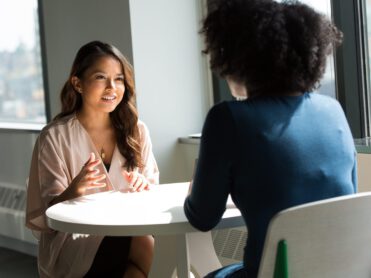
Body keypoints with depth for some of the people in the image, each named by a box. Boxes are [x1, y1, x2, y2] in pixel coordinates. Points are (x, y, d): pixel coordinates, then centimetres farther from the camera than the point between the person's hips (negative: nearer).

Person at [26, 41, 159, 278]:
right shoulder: (55, 138, -5)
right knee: (148, 246, -30)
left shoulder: (136, 130, 7)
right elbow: (47, 213, -6)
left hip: (127, 234, 4)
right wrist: (74, 190, -26)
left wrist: (144, 186, -13)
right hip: (74, 246, -4)